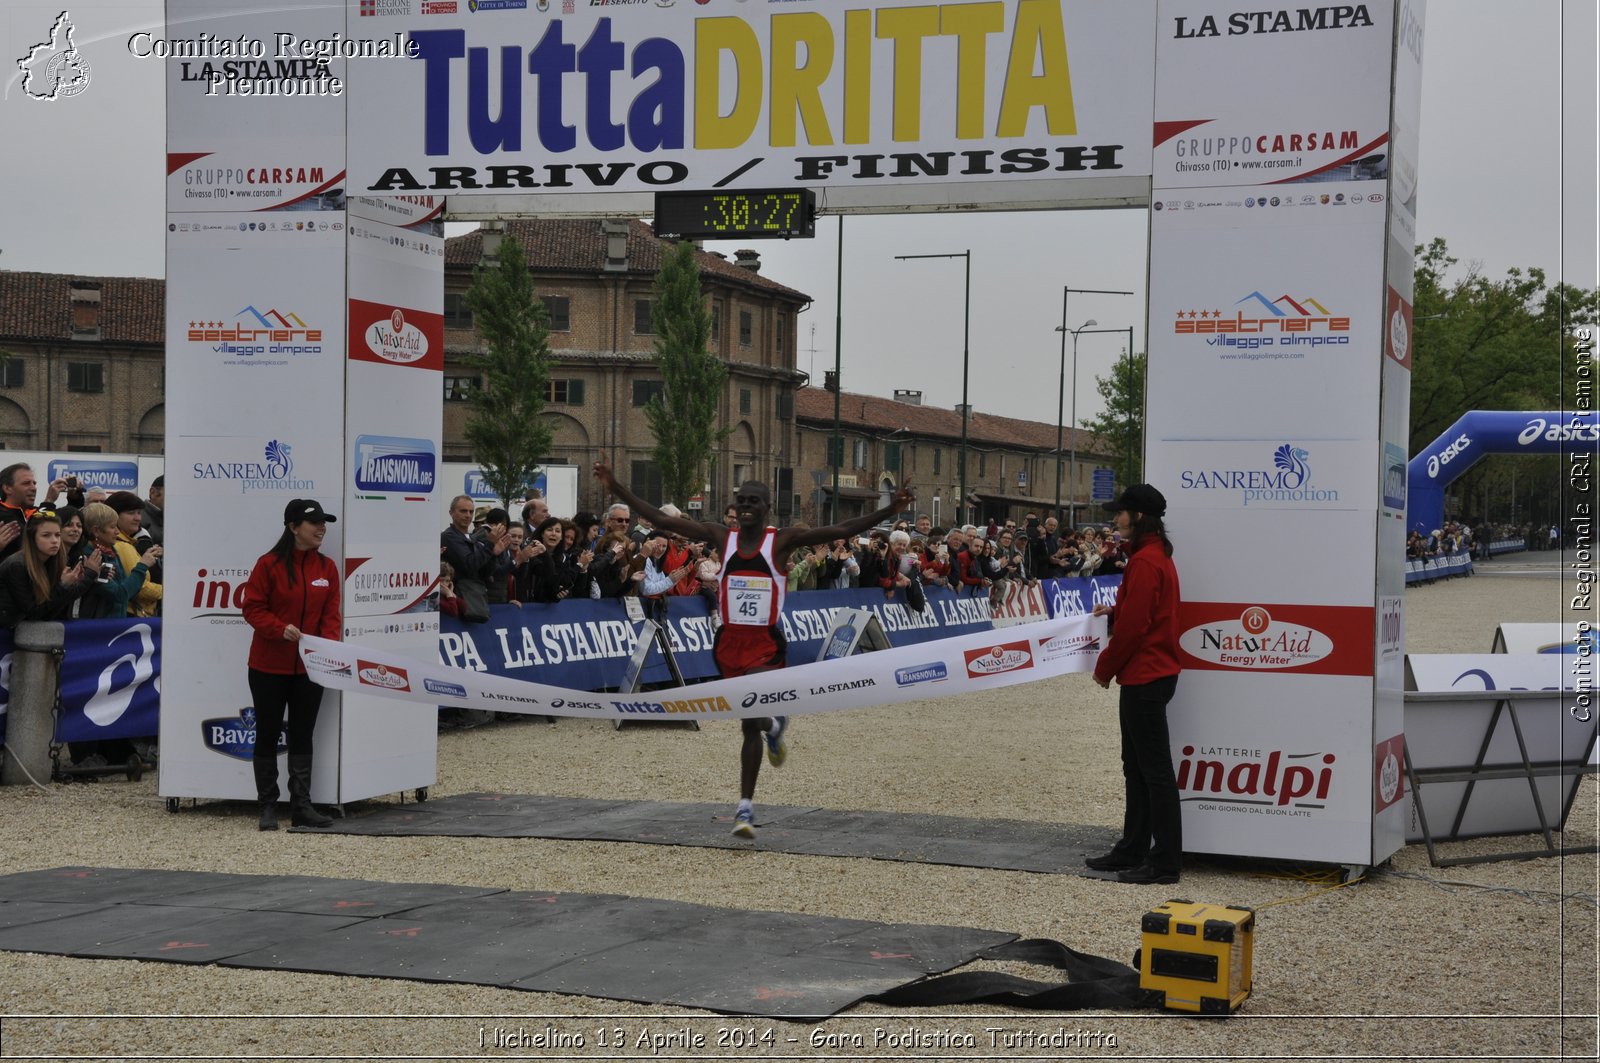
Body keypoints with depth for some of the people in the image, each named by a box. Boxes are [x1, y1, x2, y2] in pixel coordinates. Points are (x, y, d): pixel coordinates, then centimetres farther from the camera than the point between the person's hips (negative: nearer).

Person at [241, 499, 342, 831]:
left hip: (309, 668, 4)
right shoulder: (269, 564, -8)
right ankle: (268, 807, 12)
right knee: (268, 736, 4)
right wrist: (280, 629, -23)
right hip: (269, 666, -4)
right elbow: (253, 608, -8)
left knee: (302, 737, 7)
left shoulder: (327, 567, 3)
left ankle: (302, 806, 11)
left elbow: (331, 615, 3)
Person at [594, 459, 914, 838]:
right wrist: (616, 489, -5)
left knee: (751, 717, -18)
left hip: (766, 644, -3)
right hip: (729, 642, 4)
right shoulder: (721, 537, 2)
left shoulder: (782, 540, -5)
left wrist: (890, 510, -25)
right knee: (749, 725, 11)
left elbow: (842, 531, -13)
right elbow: (661, 520, 1)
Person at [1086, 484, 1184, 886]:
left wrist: (1105, 667, -9)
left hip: (1144, 677, -11)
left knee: (1155, 769, -7)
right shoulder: (1159, 556, 14)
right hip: (1148, 674, 11)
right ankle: (1133, 849, 24)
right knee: (1137, 766, 16)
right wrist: (1113, 611, 9)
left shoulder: (1145, 561, -18)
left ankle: (1165, 862, -4)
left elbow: (1134, 623, -20)